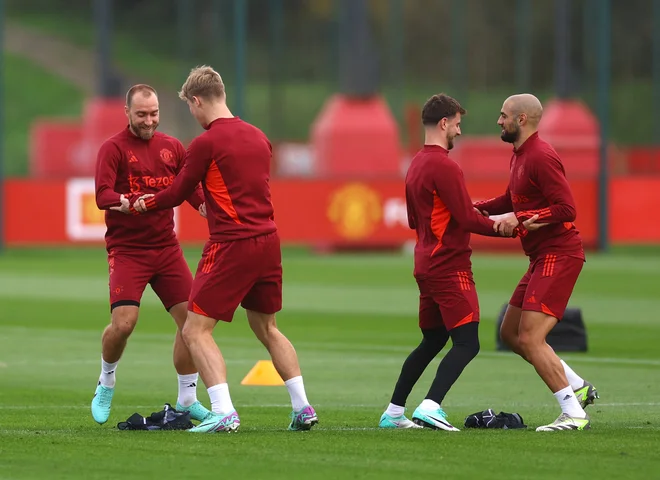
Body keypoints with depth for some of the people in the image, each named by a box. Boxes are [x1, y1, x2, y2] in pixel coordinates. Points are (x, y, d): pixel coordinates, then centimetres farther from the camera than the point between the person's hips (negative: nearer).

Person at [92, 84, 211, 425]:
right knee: (123, 322, -18)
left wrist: (205, 206, -6)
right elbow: (102, 195, -17)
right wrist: (127, 203, -36)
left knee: (191, 317, -3)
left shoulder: (171, 147, 10)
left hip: (166, 247, 5)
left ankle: (187, 400, 12)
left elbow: (191, 187, 15)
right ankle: (106, 384, 12)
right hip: (127, 250, -5)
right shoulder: (114, 148, -5)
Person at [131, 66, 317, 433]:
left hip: (232, 246, -7)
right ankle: (303, 407, 17)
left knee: (196, 330, -3)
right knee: (266, 327, 22)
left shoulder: (206, 143, -10)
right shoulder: (259, 137, 12)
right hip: (268, 241, 7)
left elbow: (177, 194, 0)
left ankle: (224, 413, -16)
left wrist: (144, 206, 18)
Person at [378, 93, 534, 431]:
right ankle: (430, 407, -22)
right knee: (467, 343, -10)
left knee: (431, 341, 17)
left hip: (426, 265, 10)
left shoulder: (416, 165, 15)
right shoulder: (444, 166, -14)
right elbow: (467, 219, -17)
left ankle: (393, 413, 18)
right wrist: (503, 228, -4)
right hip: (451, 267, -10)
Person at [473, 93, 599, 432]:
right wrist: (476, 208, 14)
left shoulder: (541, 157, -17)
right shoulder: (520, 155, 15)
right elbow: (512, 200, 29)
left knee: (530, 339, -15)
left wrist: (518, 218, -25)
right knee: (510, 333, 15)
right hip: (542, 257, 11)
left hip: (558, 256, -11)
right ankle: (578, 388, 21)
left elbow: (566, 209, -23)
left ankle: (574, 414, -12)